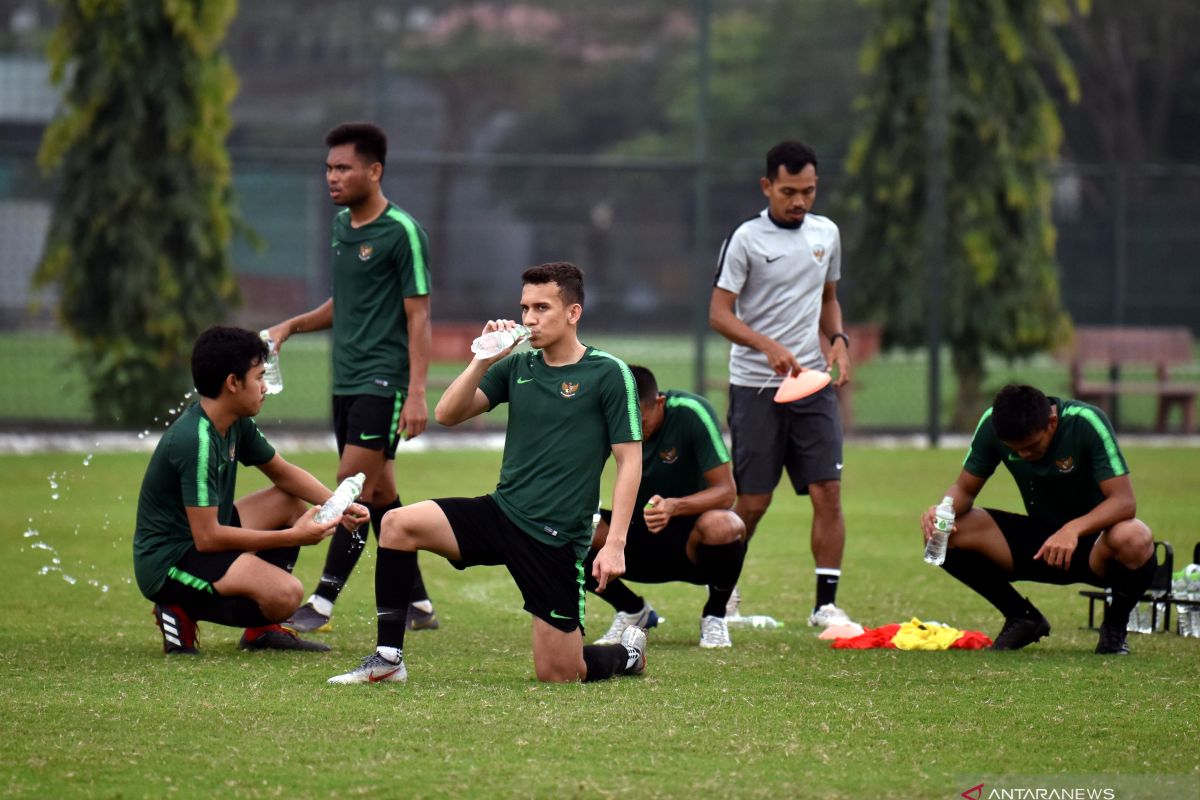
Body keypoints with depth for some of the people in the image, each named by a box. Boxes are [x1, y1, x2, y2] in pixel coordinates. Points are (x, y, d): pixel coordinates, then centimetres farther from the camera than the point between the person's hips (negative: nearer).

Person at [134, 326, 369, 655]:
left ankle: (262, 629, 13)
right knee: (286, 593, -28)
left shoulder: (237, 425, 4)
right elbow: (207, 537, -26)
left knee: (292, 501, 14)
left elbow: (283, 473, 20)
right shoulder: (195, 441, -25)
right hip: (166, 564, -10)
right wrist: (292, 537, -22)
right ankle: (184, 613, -5)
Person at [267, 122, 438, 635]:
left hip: (383, 381, -8)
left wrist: (417, 394, -18)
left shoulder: (402, 232, -10)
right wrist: (292, 326, 12)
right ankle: (417, 605, 16)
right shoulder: (342, 225, 13)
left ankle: (322, 604, -13)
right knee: (380, 494, 10)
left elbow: (418, 315, -12)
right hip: (346, 380, 8)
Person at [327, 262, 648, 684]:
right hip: (501, 511, 5)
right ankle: (388, 659, -9)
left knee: (557, 674, -4)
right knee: (398, 524, -16)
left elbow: (629, 460, -8)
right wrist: (484, 360, -12)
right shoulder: (517, 366, 8)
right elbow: (448, 414, 3)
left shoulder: (608, 373, -7)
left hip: (556, 539, -5)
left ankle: (628, 654, 30)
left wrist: (615, 544, -16)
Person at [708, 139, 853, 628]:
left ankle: (826, 603, -3)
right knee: (752, 502, -1)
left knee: (828, 492, -7)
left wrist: (838, 340, 5)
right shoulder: (747, 239, -6)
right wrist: (768, 346, -24)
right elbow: (719, 313, -10)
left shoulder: (826, 234, 10)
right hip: (755, 385, -4)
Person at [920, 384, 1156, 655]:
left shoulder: (1086, 423, -24)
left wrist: (1073, 529, -46)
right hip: (1037, 540, 4)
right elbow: (964, 490, -2)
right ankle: (1023, 618, 4)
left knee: (1134, 540, -40)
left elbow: (1124, 501, -29)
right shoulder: (992, 424, -12)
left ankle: (1115, 625, -6)